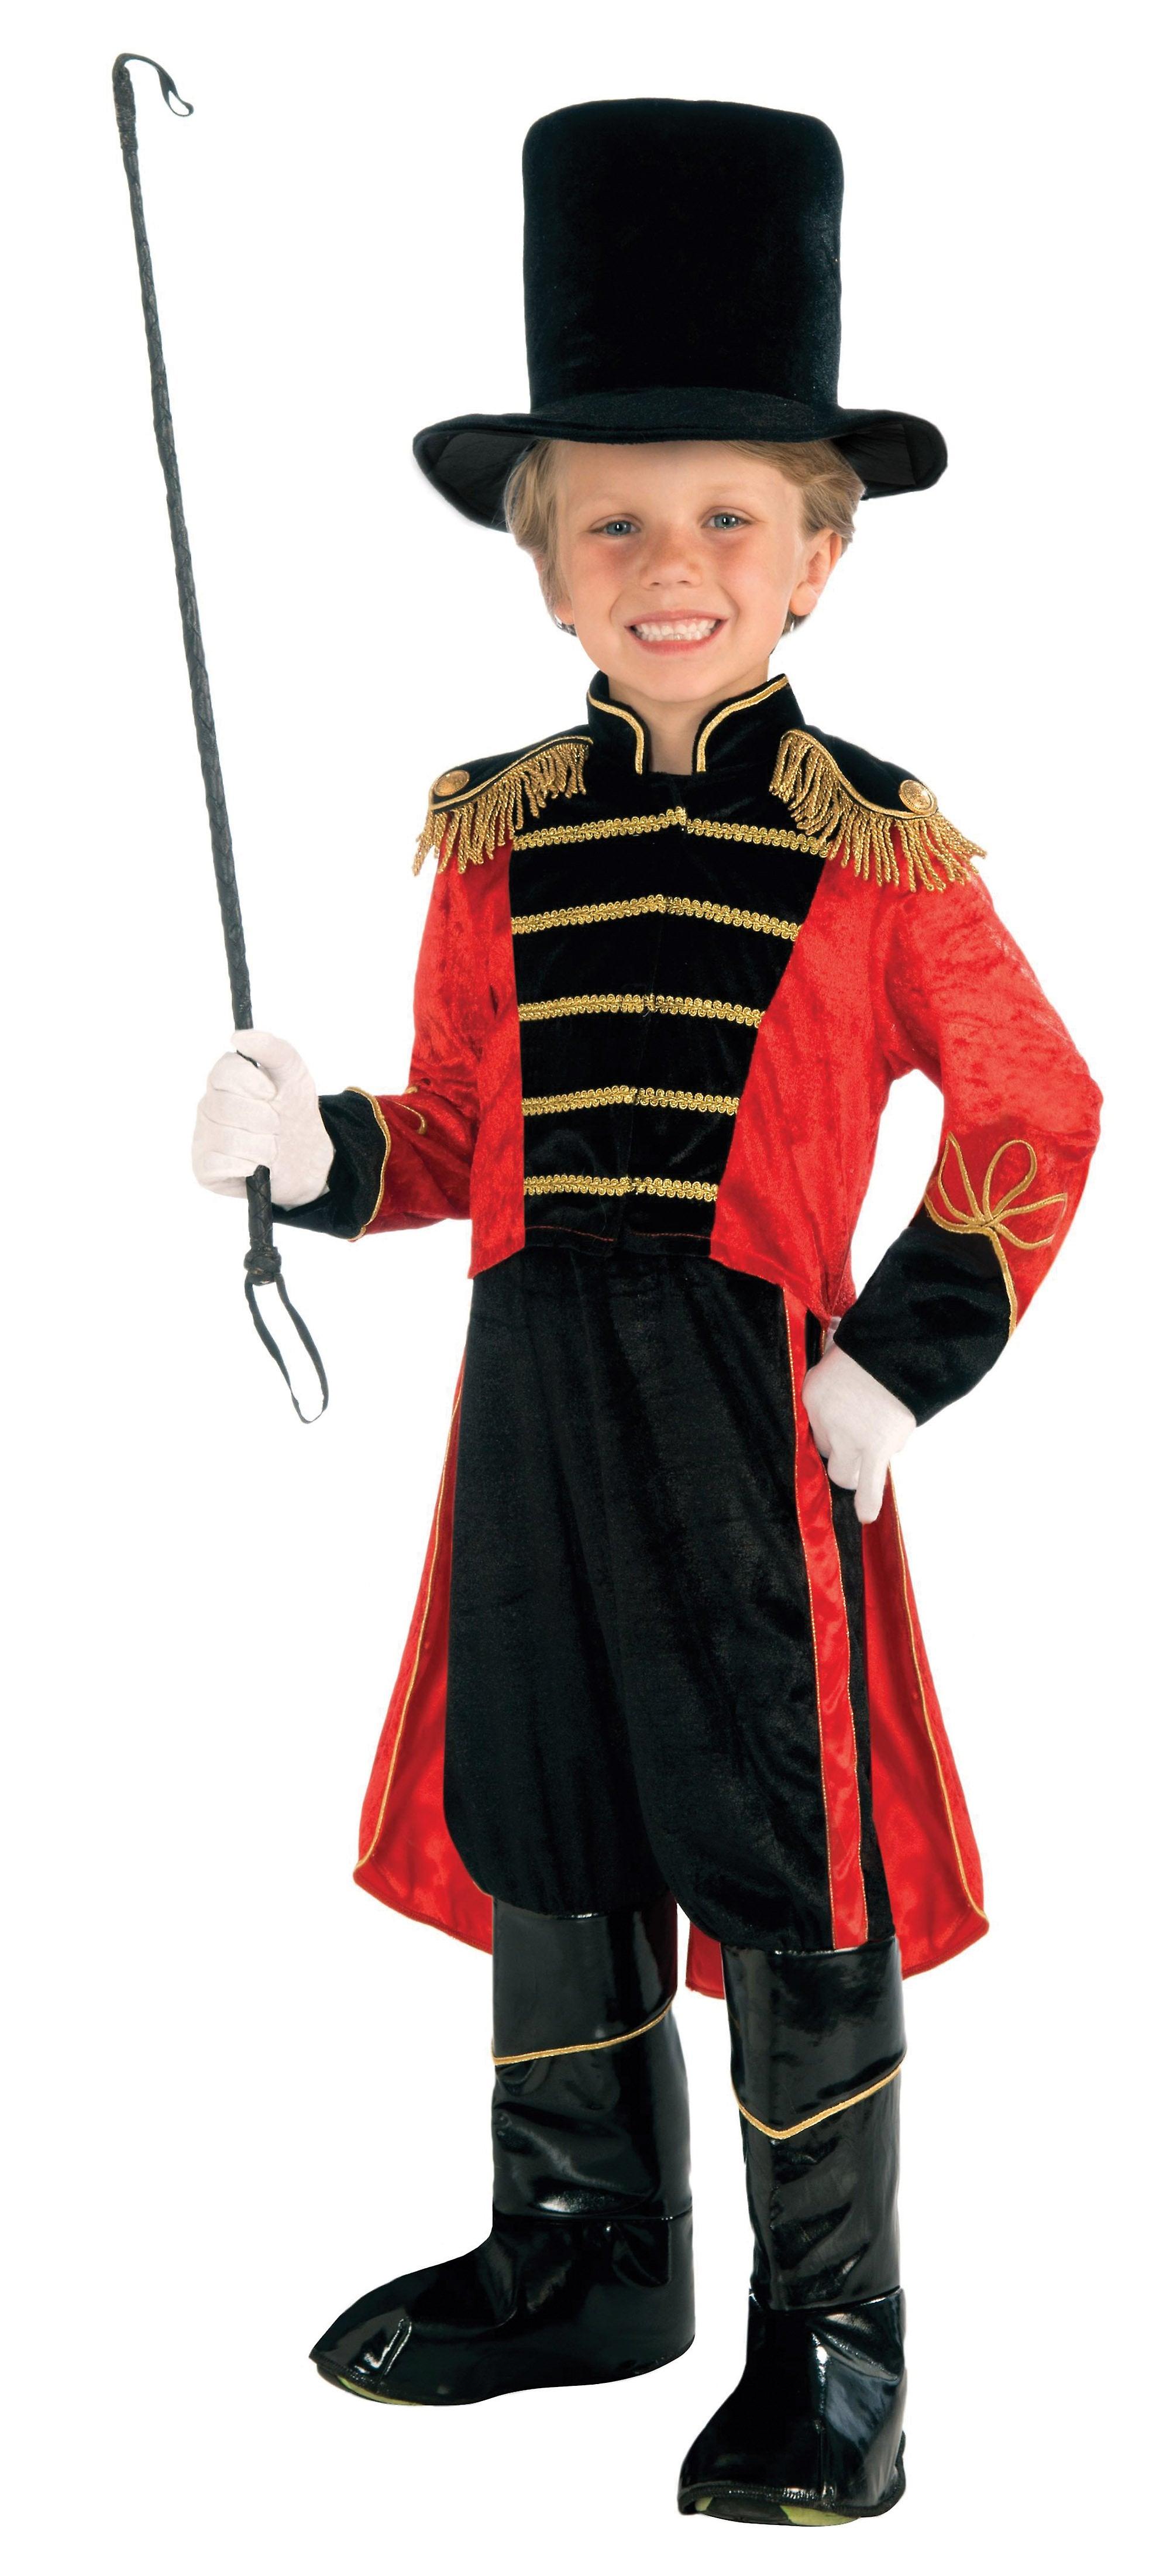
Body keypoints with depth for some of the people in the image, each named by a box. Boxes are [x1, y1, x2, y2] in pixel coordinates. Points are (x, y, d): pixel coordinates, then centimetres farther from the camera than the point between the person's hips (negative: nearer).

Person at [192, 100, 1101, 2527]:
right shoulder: (497, 840, 5)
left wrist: (909, 1357, -7)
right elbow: (464, 1135, 12)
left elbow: (1036, 1118, 2)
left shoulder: (880, 850, -5)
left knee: (791, 1873, 3)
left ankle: (831, 2336, 19)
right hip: (533, 1402, 4)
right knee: (542, 1841, 14)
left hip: (755, 1414, -4)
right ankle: (588, 2256, 34)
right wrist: (314, 1149, -8)